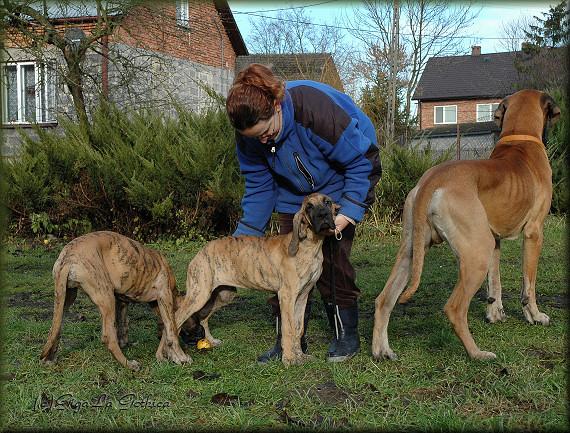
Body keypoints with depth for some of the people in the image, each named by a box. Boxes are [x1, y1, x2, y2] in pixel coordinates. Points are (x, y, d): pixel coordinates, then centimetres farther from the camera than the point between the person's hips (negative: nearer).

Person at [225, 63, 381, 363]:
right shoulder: (250, 131, -20)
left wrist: (347, 213, -33)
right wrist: (245, 234, -12)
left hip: (340, 183, -5)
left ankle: (346, 335, 3)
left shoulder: (316, 108, -38)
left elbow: (360, 162, -27)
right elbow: (259, 184, -7)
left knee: (331, 255, -13)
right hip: (295, 191, 5)